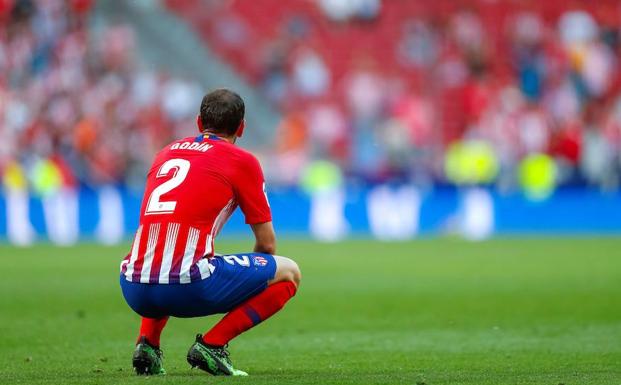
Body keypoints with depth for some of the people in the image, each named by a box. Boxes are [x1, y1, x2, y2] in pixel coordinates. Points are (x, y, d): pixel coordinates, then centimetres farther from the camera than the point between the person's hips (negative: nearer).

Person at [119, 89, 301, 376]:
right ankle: (211, 344, 0)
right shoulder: (242, 161, 7)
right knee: (288, 273, 12)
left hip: (135, 291, 6)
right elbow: (267, 244, 12)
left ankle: (147, 343, 17)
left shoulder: (166, 153, 23)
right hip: (187, 288, -6)